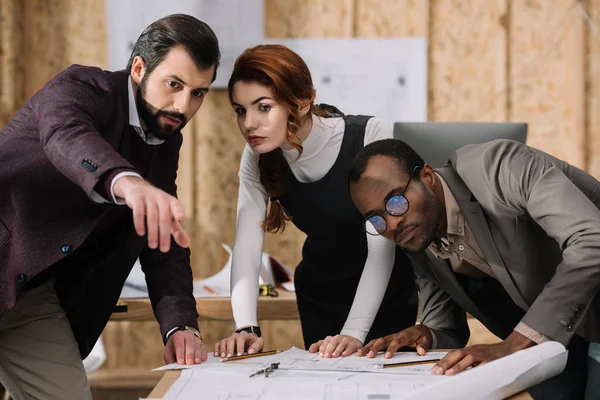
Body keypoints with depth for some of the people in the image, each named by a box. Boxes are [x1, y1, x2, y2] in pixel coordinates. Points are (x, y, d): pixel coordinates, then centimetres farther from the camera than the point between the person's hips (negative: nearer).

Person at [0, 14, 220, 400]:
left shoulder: (167, 141, 8)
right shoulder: (83, 86, -13)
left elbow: (165, 243, 6)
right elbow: (65, 136, -36)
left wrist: (180, 325, -12)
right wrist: (126, 182, -58)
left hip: (34, 294, 7)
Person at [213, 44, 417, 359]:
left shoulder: (369, 138, -27)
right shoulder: (258, 159, -12)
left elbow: (382, 247, -30)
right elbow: (247, 245, -20)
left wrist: (354, 332, -40)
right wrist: (246, 327, -35)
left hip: (387, 292, -3)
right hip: (319, 294, 4)